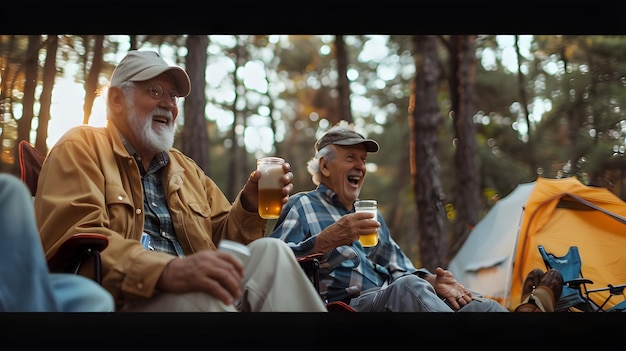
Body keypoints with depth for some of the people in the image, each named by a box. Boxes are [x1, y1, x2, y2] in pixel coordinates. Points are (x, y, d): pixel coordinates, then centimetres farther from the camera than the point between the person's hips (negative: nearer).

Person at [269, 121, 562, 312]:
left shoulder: (372, 217, 29)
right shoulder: (303, 205, 7)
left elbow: (401, 269, 23)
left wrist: (432, 280, 1)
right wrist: (326, 240, -22)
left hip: (392, 298, 7)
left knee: (482, 306, -17)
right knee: (409, 287, -38)